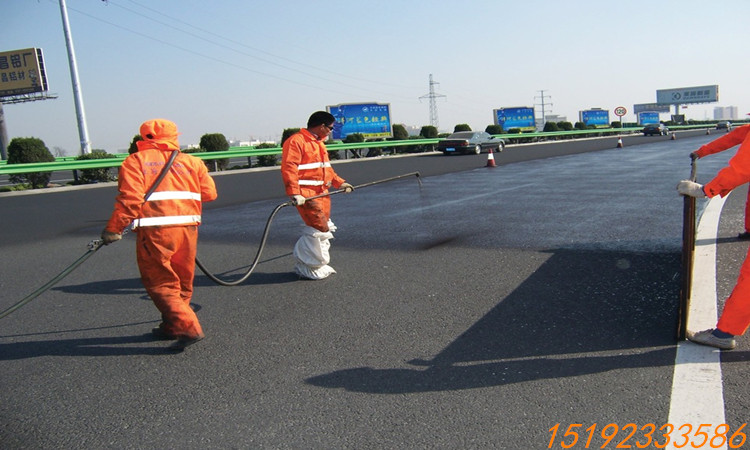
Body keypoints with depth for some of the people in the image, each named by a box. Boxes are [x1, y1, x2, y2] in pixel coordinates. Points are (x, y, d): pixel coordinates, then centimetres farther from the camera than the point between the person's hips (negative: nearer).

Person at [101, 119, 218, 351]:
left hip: (155, 230, -4)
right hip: (187, 227, 4)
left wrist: (113, 229, -4)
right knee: (182, 282, 17)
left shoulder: (135, 161, 4)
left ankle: (188, 329, -6)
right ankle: (171, 327, 29)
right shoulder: (191, 161, 14)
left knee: (160, 283, 3)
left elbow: (130, 198, -9)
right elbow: (209, 193, 10)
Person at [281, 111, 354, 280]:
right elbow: (288, 168, -21)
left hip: (322, 193, 10)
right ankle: (307, 268, 4)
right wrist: (294, 193, -30)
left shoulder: (319, 143, 20)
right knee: (318, 228, -11)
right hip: (306, 194, -10)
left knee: (326, 228, 14)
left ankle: (319, 264, 29)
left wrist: (339, 183, 24)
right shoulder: (296, 141, -12)